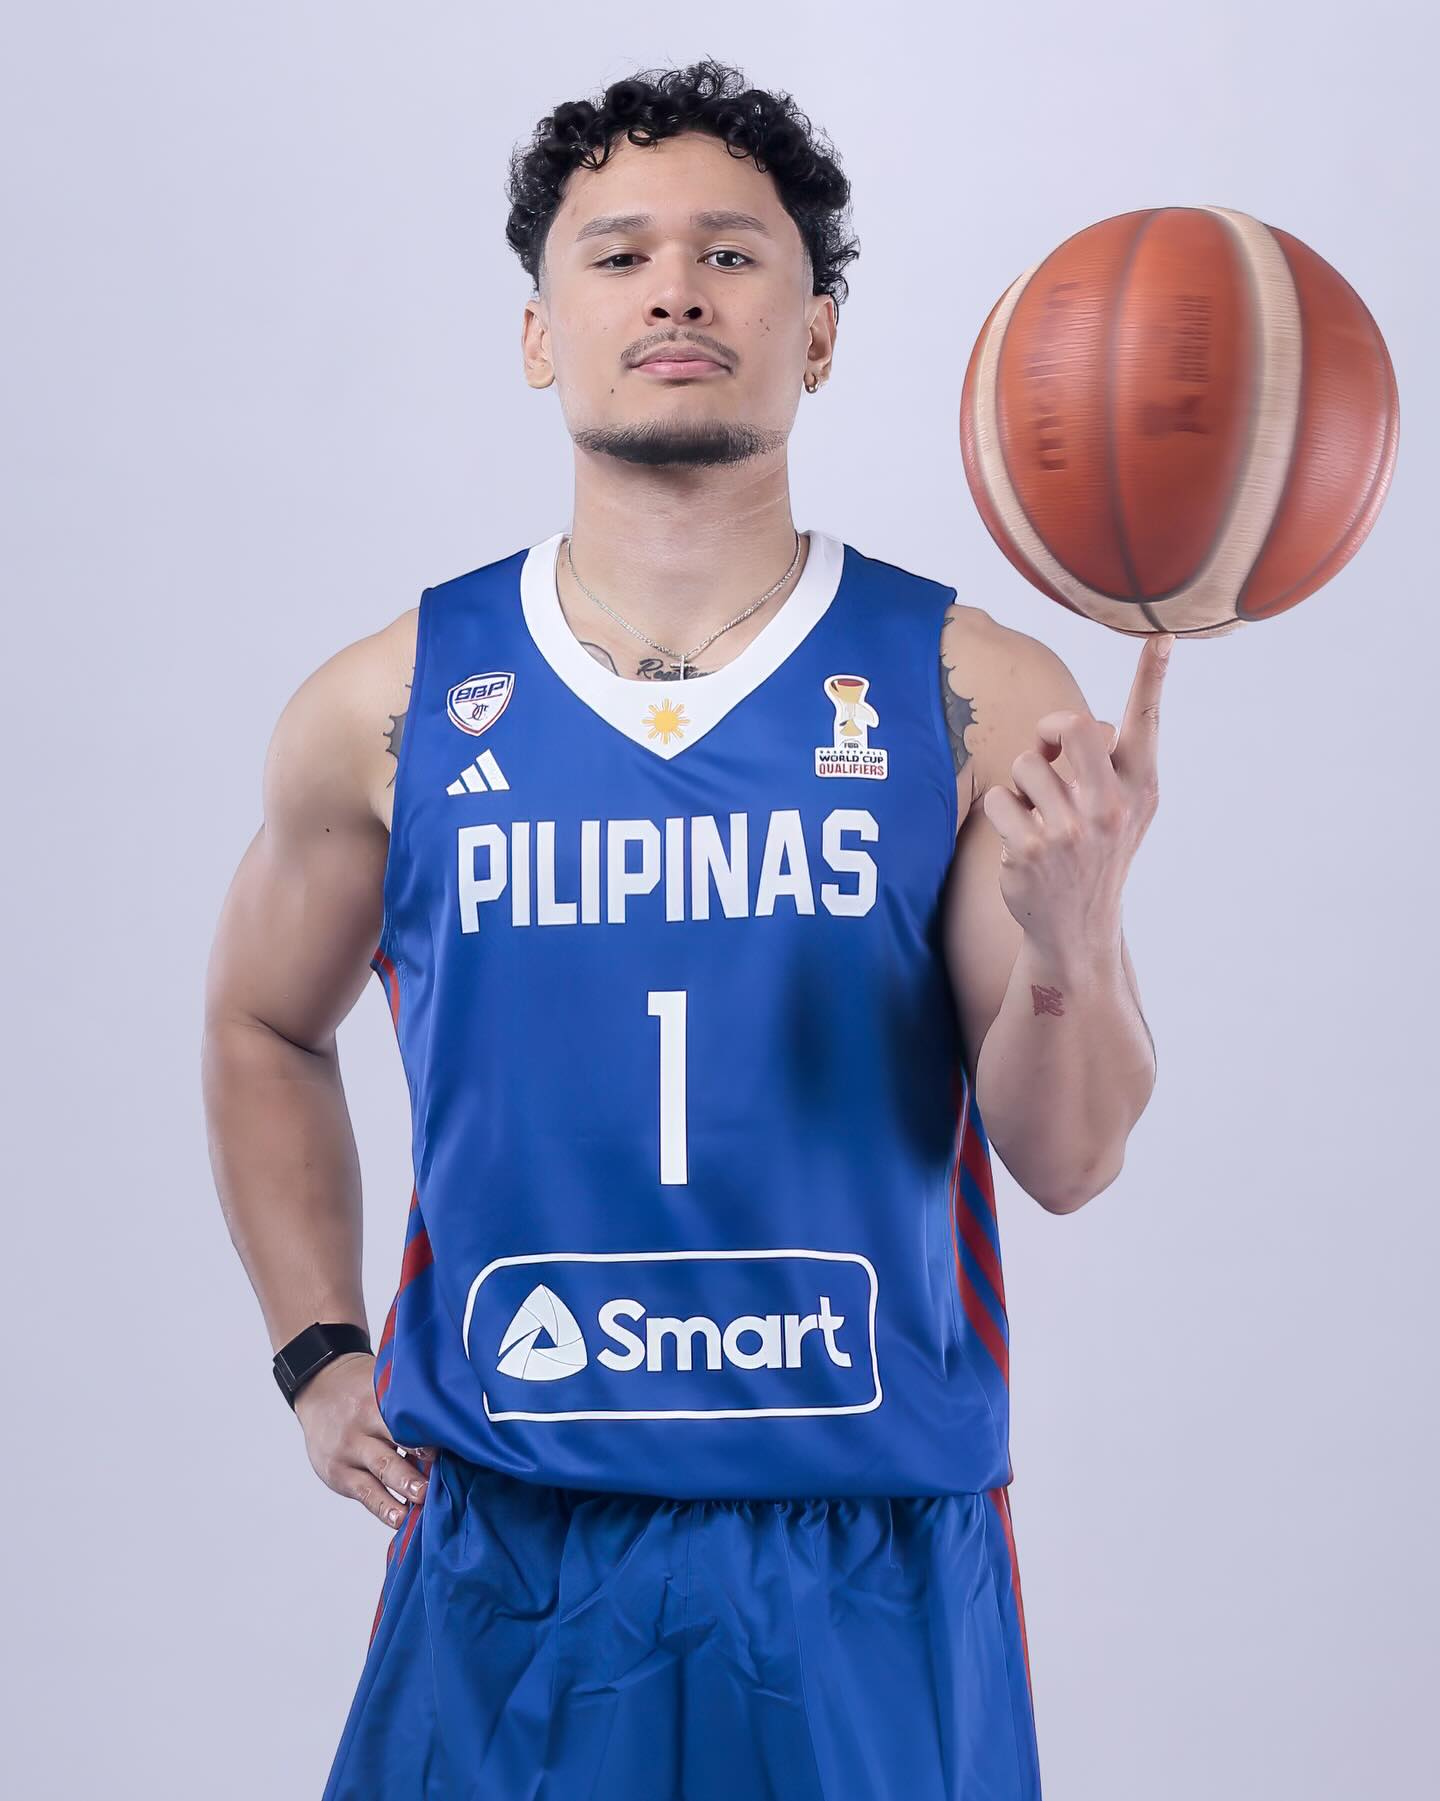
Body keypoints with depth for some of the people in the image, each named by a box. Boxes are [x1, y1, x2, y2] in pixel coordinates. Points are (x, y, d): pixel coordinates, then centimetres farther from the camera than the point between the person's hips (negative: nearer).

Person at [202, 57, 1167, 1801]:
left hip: (874, 1570, 0)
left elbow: (1067, 1159, -7)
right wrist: (316, 1353, 6)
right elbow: (263, 1027, 15)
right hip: (506, 1553, 1)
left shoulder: (976, 701, -6)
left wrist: (1072, 935, -25)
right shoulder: (387, 711, -2)